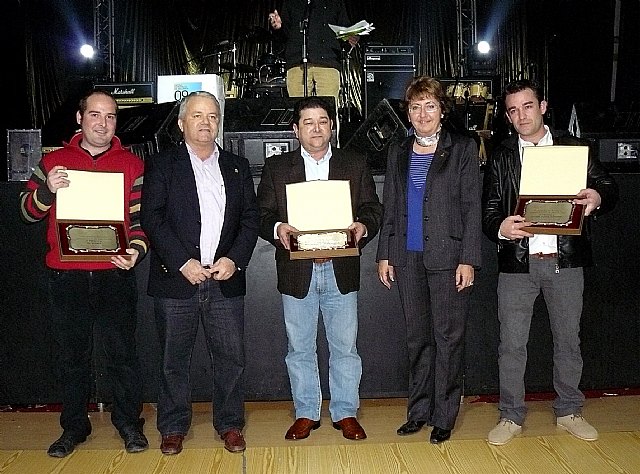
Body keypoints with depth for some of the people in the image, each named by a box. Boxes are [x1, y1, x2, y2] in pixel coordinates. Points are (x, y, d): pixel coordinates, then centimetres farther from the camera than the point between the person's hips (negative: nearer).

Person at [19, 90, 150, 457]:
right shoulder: (54, 162, 9)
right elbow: (28, 212, 8)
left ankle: (129, 423, 21)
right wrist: (48, 190, -12)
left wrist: (136, 249, -15)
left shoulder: (132, 164, 6)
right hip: (66, 276, 2)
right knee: (72, 355, 12)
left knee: (122, 353, 5)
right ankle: (74, 427, 27)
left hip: (114, 274, -1)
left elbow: (141, 216, 3)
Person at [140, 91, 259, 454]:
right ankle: (174, 428, 23)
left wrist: (234, 259, -6)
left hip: (226, 280, 2)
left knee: (232, 357, 5)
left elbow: (251, 218, 9)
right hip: (176, 279, -2)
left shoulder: (238, 167, 13)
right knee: (175, 359, 7)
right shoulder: (161, 166, 5)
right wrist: (182, 262, -13)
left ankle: (230, 424, 22)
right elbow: (152, 218, -5)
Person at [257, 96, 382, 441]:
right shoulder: (276, 167, 6)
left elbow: (373, 209, 8)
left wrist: (363, 226, -14)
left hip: (341, 271, 0)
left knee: (345, 347, 7)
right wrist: (277, 228, -18)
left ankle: (346, 413, 22)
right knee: (299, 349, 10)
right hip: (297, 272, 0)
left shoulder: (355, 165, 8)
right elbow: (262, 215, 4)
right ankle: (305, 413, 24)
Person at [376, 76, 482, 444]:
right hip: (408, 258, 4)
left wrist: (468, 259, -10)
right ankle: (419, 411, 23)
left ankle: (444, 417, 15)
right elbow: (390, 208, 14)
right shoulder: (398, 152, 13)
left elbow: (472, 207, -4)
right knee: (417, 338, 11)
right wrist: (385, 254, 8)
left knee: (448, 338, 2)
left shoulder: (463, 149, 1)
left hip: (448, 258, -4)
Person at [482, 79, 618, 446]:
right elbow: (488, 209, 2)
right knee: (512, 344, 3)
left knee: (569, 340, 12)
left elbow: (609, 189, 6)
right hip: (517, 262, 0)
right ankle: (512, 417, 18)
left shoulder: (574, 147, 6)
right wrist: (500, 228, -20)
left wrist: (598, 198, -18)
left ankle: (569, 412, 29)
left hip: (565, 261, 1)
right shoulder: (501, 157, 6)